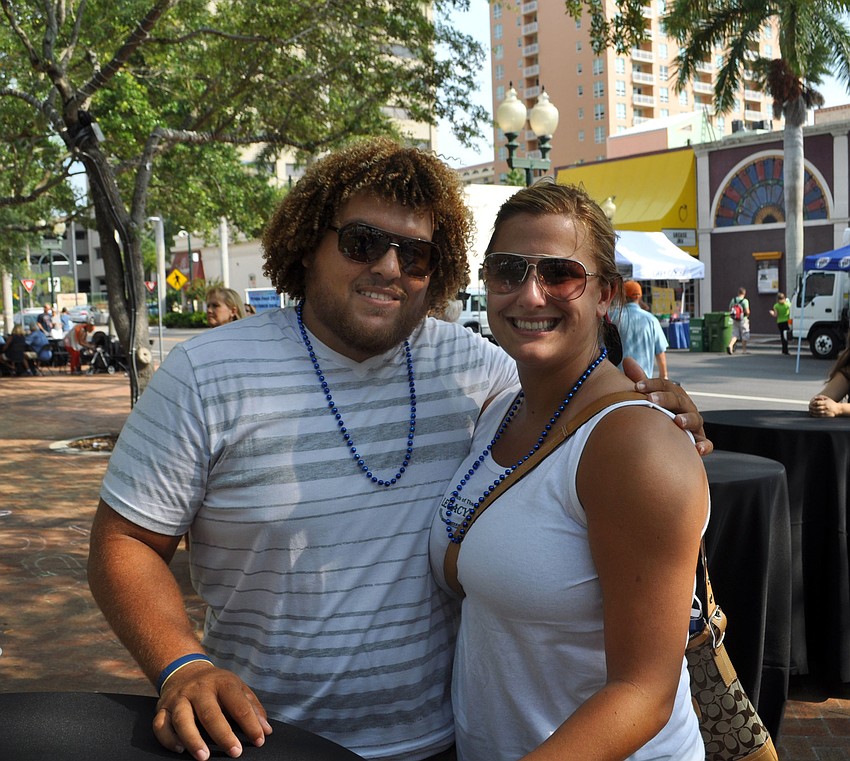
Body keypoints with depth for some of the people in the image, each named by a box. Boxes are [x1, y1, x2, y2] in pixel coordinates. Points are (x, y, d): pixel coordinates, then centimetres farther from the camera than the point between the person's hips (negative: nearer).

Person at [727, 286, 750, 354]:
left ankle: (730, 345, -14)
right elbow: (747, 312, -19)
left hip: (735, 320, 5)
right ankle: (743, 350, 13)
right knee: (744, 336, 8)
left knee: (735, 334, 9)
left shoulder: (733, 300, 2)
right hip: (743, 320, -5)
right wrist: (748, 314, 3)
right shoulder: (745, 301, -14)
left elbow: (730, 310, 7)